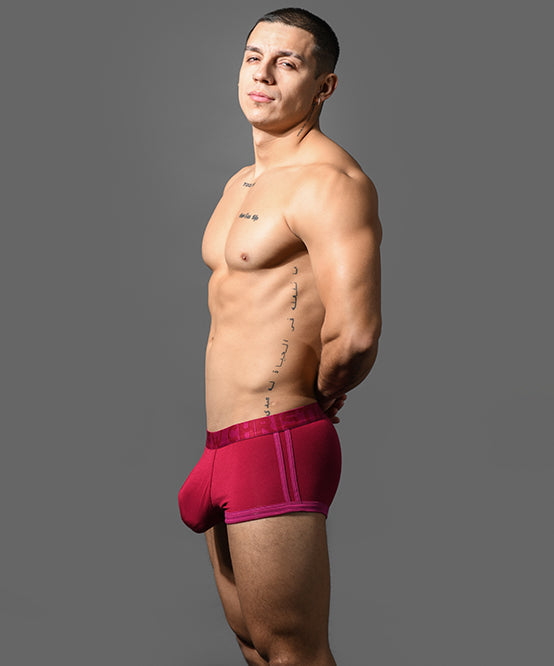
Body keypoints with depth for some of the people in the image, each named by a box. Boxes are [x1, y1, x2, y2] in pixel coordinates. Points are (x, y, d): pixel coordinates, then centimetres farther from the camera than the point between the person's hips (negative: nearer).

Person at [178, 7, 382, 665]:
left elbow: (355, 336, -28)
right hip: (224, 444, 10)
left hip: (278, 445, -10)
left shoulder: (330, 179, -16)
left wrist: (319, 398, -7)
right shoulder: (241, 183, 16)